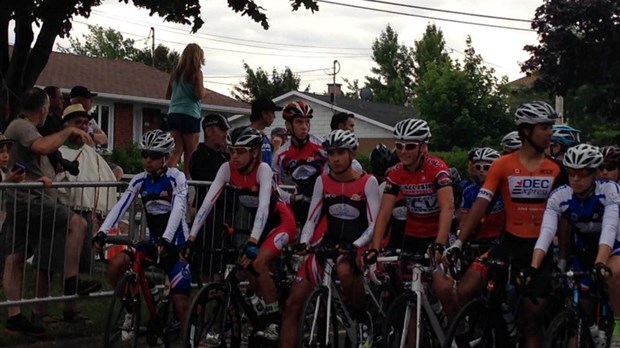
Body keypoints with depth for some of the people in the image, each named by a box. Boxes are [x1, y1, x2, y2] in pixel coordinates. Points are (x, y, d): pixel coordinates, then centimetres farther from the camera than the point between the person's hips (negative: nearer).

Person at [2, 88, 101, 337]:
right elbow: (43, 147, -31)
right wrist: (69, 131, -20)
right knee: (77, 223, -15)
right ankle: (71, 282, -11)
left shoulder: (22, 127, 22)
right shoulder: (21, 126, -12)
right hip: (29, 200, -11)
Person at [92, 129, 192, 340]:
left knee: (181, 303, -7)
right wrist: (102, 233, -26)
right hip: (153, 242, 4)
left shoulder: (176, 178, -11)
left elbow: (178, 209, -25)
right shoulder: (140, 181, 0)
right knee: (115, 264, -20)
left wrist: (166, 239, -40)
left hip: (176, 245, -4)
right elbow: (120, 206, -10)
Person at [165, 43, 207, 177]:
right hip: (189, 114, -6)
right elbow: (199, 94, -13)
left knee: (178, 150, 5)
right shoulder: (196, 73, -5)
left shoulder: (175, 72, 12)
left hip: (173, 114, 6)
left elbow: (168, 95, 17)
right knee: (191, 152, 4)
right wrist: (204, 91, 8)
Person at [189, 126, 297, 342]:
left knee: (258, 263, -24)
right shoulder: (227, 169, -14)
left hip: (281, 222, -6)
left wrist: (253, 242, -51)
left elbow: (264, 206, -39)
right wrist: (191, 238, -29)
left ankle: (275, 324, -15)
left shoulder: (263, 170, -27)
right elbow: (208, 202, -20)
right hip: (260, 223, 6)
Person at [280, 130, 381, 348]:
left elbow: (374, 224, -11)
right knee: (293, 304, -6)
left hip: (355, 246, -4)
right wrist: (303, 243, -15)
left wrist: (355, 246, -27)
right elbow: (312, 218, 3)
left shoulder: (368, 182, -6)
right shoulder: (322, 181, 5)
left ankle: (363, 320, -14)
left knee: (344, 271, -40)